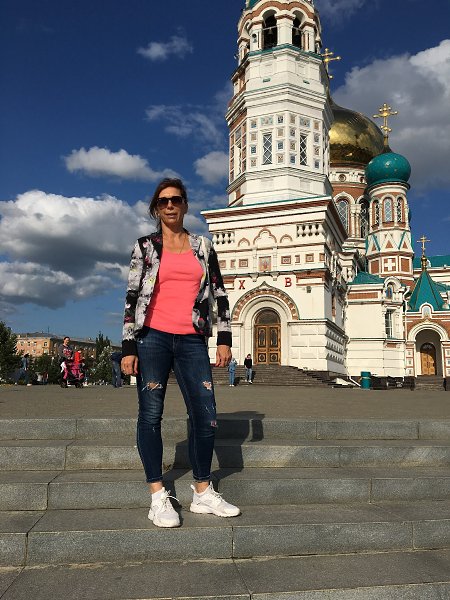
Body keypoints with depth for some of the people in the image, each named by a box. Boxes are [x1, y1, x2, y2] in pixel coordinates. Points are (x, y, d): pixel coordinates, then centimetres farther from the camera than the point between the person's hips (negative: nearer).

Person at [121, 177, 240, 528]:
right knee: (151, 414, 0)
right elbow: (132, 296, 3)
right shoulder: (145, 247, 7)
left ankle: (203, 493, 16)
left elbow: (219, 294, 11)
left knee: (206, 416, -1)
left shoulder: (203, 247, 13)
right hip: (153, 338, -1)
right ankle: (158, 497, 12)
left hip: (192, 341, 2)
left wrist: (225, 338, 4)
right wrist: (129, 347, -3)